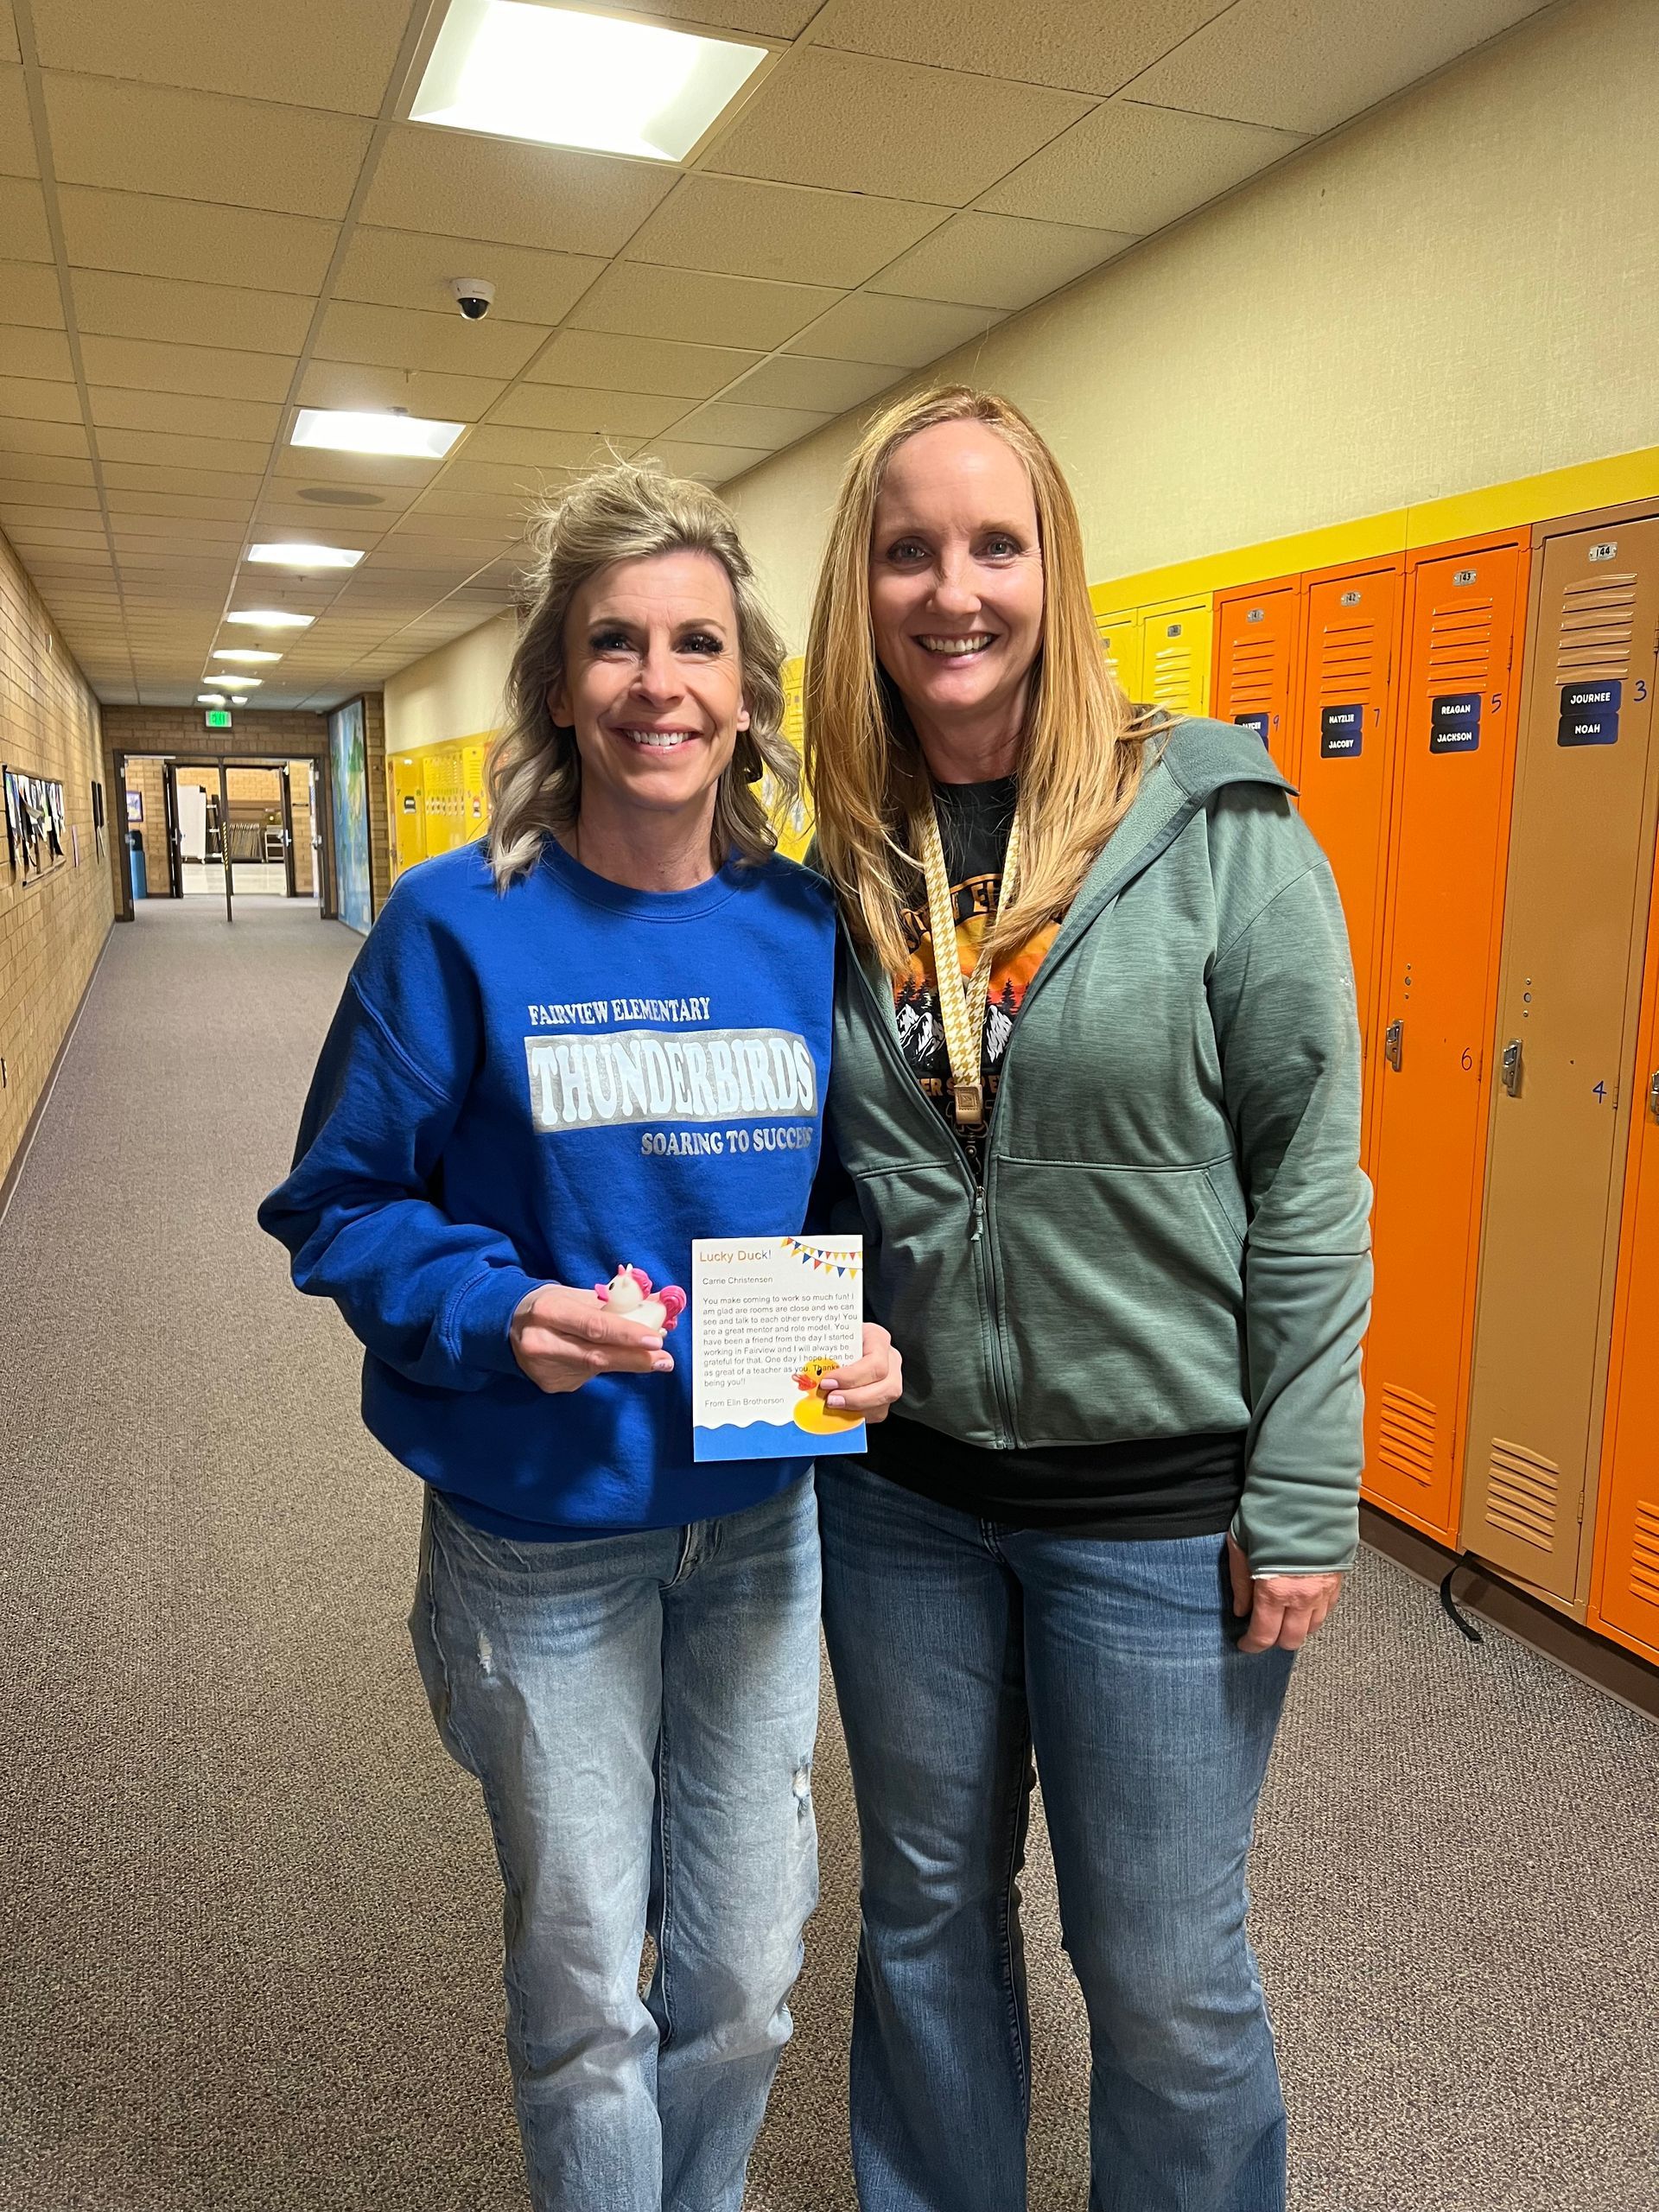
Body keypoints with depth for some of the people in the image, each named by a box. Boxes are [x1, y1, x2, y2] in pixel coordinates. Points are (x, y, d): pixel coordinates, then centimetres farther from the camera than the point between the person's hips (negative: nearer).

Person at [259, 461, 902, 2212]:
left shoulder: (809, 933, -5)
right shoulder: (460, 927, -13)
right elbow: (340, 1206, -6)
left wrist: (873, 1340, -14)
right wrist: (502, 1314, -23)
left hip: (762, 1521, 3)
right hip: (539, 1532, -3)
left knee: (743, 1972, 21)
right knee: (585, 1987, 17)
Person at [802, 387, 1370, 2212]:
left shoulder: (1216, 831, -12)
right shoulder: (840, 869, 0)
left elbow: (1308, 1187, -10)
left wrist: (1301, 1505, -10)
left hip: (1158, 1510, -3)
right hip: (898, 1489, 4)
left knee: (1162, 1975, 14)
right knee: (927, 1913, 23)